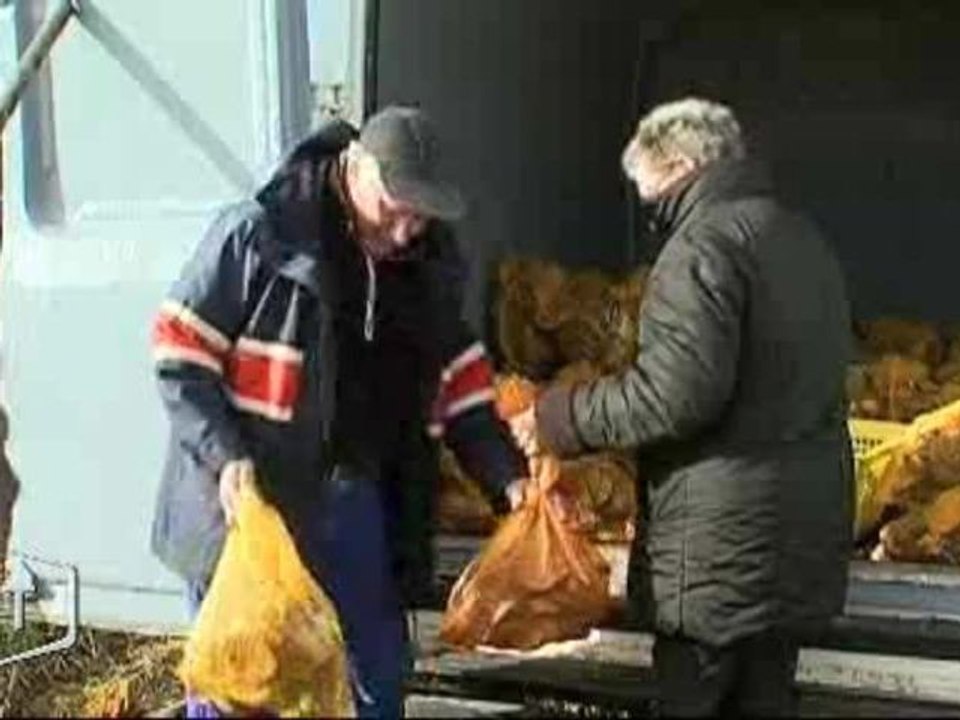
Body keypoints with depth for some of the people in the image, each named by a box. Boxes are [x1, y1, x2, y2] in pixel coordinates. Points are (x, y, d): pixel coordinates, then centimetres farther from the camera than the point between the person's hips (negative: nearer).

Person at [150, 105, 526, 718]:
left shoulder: (428, 264, 5)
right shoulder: (259, 234, -14)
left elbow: (457, 383, 13)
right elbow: (180, 352, -12)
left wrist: (507, 475, 2)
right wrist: (226, 456, -22)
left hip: (357, 504, 5)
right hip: (249, 501, -5)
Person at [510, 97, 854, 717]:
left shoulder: (705, 242, -14)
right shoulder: (804, 239, 16)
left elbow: (678, 392, -23)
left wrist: (559, 420, -12)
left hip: (726, 537, -9)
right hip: (806, 522, 9)